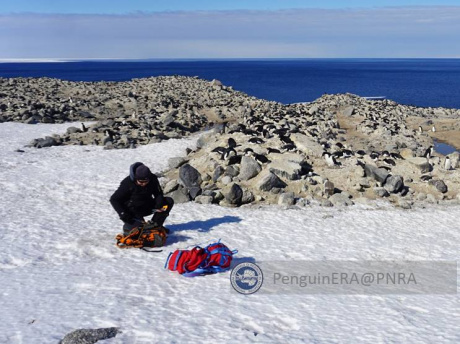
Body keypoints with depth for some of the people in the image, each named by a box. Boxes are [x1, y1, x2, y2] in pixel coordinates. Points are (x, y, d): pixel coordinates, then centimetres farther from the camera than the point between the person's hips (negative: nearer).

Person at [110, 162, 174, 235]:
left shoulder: (153, 179, -12)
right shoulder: (128, 183, -23)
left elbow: (158, 193, 1)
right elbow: (114, 200, -16)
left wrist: (159, 203, -21)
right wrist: (122, 214, -28)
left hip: (147, 207, 5)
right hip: (132, 211, -5)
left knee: (169, 201, -11)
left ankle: (154, 225, -8)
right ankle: (127, 226, 9)